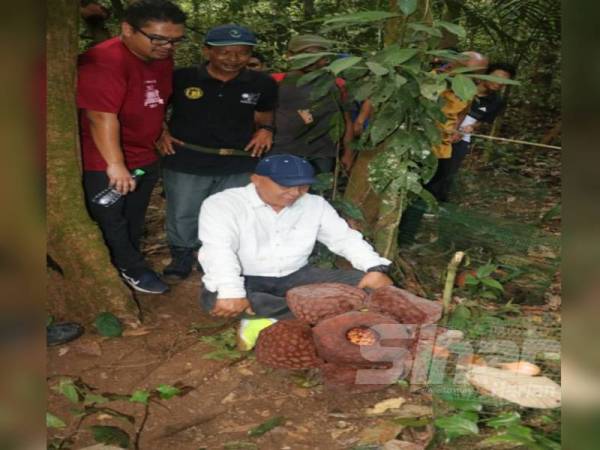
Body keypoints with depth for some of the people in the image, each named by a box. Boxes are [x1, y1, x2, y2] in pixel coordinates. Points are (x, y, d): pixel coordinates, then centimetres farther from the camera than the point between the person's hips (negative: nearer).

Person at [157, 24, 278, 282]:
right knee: (183, 215, 12)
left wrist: (265, 130, -2)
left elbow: (264, 113, 18)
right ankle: (181, 258, 35)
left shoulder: (262, 84, -1)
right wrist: (160, 132, -5)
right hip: (186, 162, -1)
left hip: (239, 165, 2)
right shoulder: (181, 78, -8)